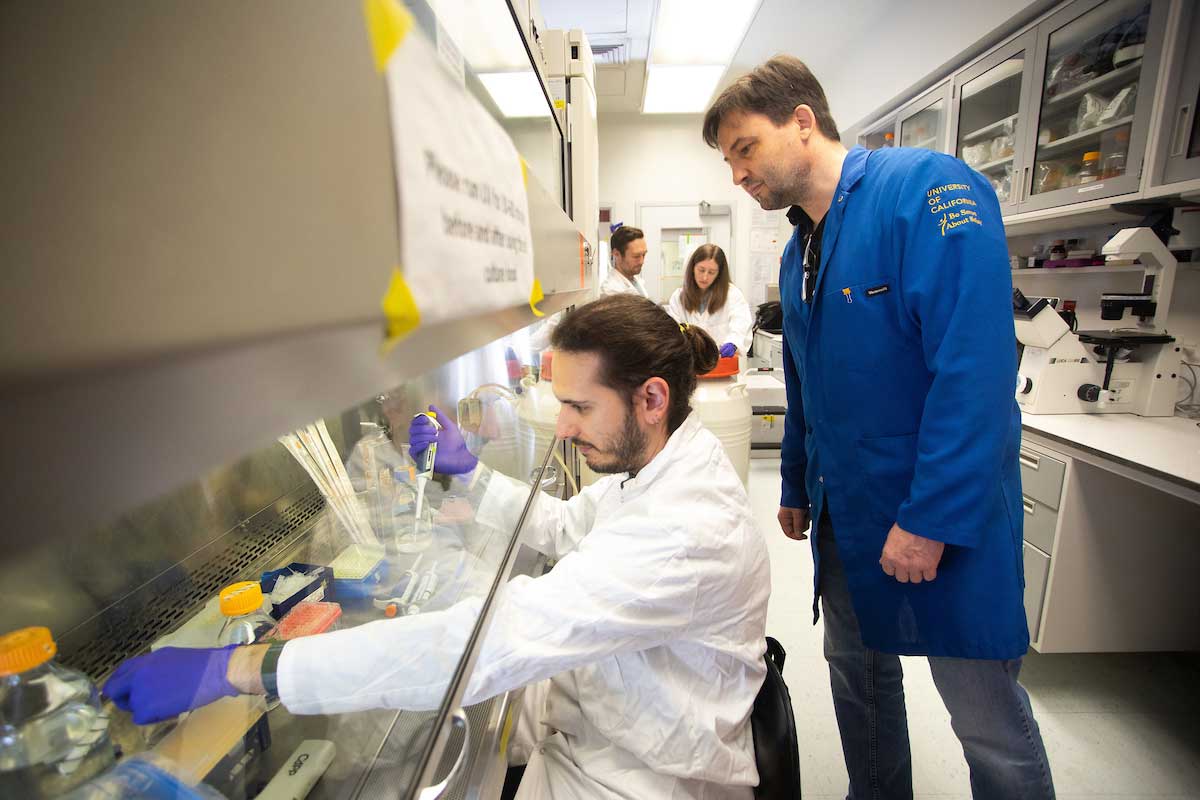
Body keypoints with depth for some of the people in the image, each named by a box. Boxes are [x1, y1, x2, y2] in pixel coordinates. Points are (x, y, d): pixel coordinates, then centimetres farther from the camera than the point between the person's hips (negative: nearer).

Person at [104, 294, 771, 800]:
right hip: (589, 728, 7)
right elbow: (562, 526, 12)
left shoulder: (687, 532, -34)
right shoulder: (653, 466, -4)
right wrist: (471, 471, 3)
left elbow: (490, 640, -39)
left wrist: (234, 669, -33)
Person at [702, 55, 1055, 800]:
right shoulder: (799, 251, 10)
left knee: (987, 717, 10)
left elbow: (976, 366, -23)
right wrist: (797, 488, 17)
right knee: (859, 672, 22)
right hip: (846, 514, 8)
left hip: (949, 518, -7)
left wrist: (931, 517, -22)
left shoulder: (928, 188, -14)